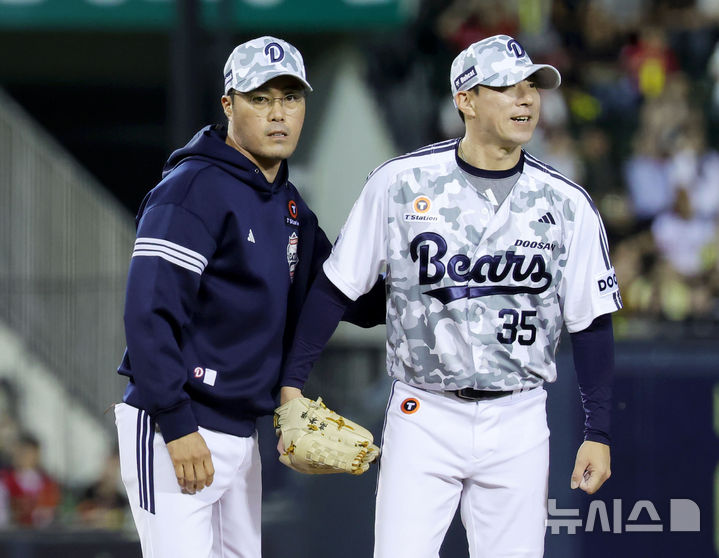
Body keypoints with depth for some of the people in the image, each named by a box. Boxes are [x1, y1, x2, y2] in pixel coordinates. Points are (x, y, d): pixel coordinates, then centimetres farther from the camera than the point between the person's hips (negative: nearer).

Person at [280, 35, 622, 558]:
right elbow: (336, 288, 3)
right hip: (423, 414, -1)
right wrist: (292, 384, 0)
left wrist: (599, 433, 3)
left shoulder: (566, 204, 1)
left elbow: (591, 323, 6)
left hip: (517, 424, 2)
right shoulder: (400, 183, -4)